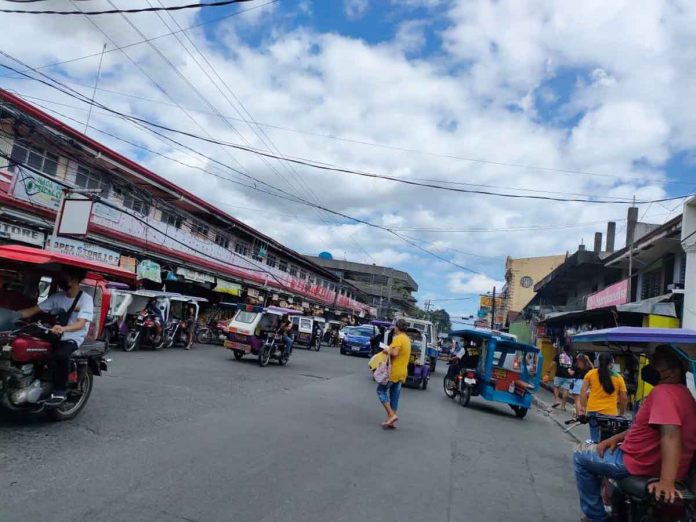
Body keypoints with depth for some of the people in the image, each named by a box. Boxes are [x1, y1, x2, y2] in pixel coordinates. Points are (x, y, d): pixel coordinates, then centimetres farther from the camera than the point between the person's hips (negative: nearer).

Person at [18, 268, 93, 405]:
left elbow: (81, 324, -22)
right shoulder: (57, 297, 7)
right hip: (56, 336, 6)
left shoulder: (86, 299, -10)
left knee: (60, 355, -35)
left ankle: (59, 392, -22)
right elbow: (34, 310, 3)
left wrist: (63, 328, -41)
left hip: (73, 338, -6)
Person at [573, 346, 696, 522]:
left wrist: (666, 482, -43)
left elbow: (670, 434, -37)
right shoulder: (681, 392, 11)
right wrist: (616, 438, 8)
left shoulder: (663, 391, -24)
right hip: (655, 461, 10)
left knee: (580, 455, 6)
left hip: (643, 464, -10)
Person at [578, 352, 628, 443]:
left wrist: (583, 407, 4)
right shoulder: (618, 378, 3)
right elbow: (624, 398, 6)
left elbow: (583, 391, -1)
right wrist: (622, 413, 19)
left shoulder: (591, 373, 3)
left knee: (594, 439, 9)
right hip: (610, 413, -1)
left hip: (593, 410, 1)